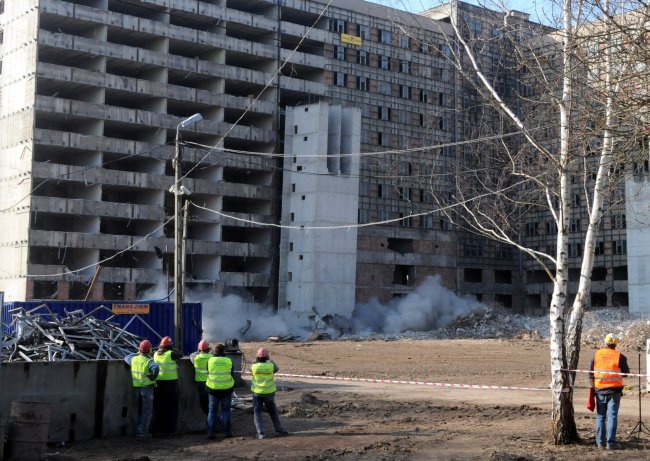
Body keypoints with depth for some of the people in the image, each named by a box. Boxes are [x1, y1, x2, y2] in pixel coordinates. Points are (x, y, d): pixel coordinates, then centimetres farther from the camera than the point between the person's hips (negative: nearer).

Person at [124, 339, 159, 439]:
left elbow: (126, 358, 25)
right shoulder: (149, 361, -15)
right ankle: (143, 432, -1)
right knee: (147, 410, 2)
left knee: (140, 409, 19)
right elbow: (156, 368, -36)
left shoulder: (134, 359, 1)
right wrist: (153, 377, -20)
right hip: (147, 387, -6)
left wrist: (136, 353, 31)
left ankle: (138, 430, 22)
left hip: (137, 388, 6)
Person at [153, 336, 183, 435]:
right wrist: (173, 349, 10)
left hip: (158, 383, 5)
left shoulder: (156, 354, 1)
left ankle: (158, 429, 18)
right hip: (171, 383, -5)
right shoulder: (171, 354, -14)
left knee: (159, 408, 14)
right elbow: (181, 354, 1)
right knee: (172, 408, 7)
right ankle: (170, 430, 8)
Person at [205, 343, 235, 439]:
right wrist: (231, 388, 15)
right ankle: (226, 432, 8)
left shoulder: (210, 360, -6)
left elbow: (208, 373, 4)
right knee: (225, 411, 9)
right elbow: (232, 376, 4)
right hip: (226, 389, 0)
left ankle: (211, 432, 4)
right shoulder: (229, 361, -3)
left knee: (212, 411, 8)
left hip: (213, 389, 0)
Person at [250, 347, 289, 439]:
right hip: (269, 393, 1)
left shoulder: (255, 366, -11)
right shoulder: (270, 366, -12)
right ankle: (279, 430, 25)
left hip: (257, 393, -1)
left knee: (257, 413, 3)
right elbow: (276, 369, 11)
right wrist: (270, 359, 19)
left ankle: (261, 433, -9)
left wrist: (256, 359, 15)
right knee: (273, 412, 17)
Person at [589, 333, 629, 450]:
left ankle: (600, 442, 11)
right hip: (614, 390, -2)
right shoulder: (619, 356, -8)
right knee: (612, 417, 1)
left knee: (600, 416, 11)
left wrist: (593, 385, 14)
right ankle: (610, 443, -2)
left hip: (599, 389, 2)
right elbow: (626, 373, 1)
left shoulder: (596, 354, -1)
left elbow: (590, 372, 4)